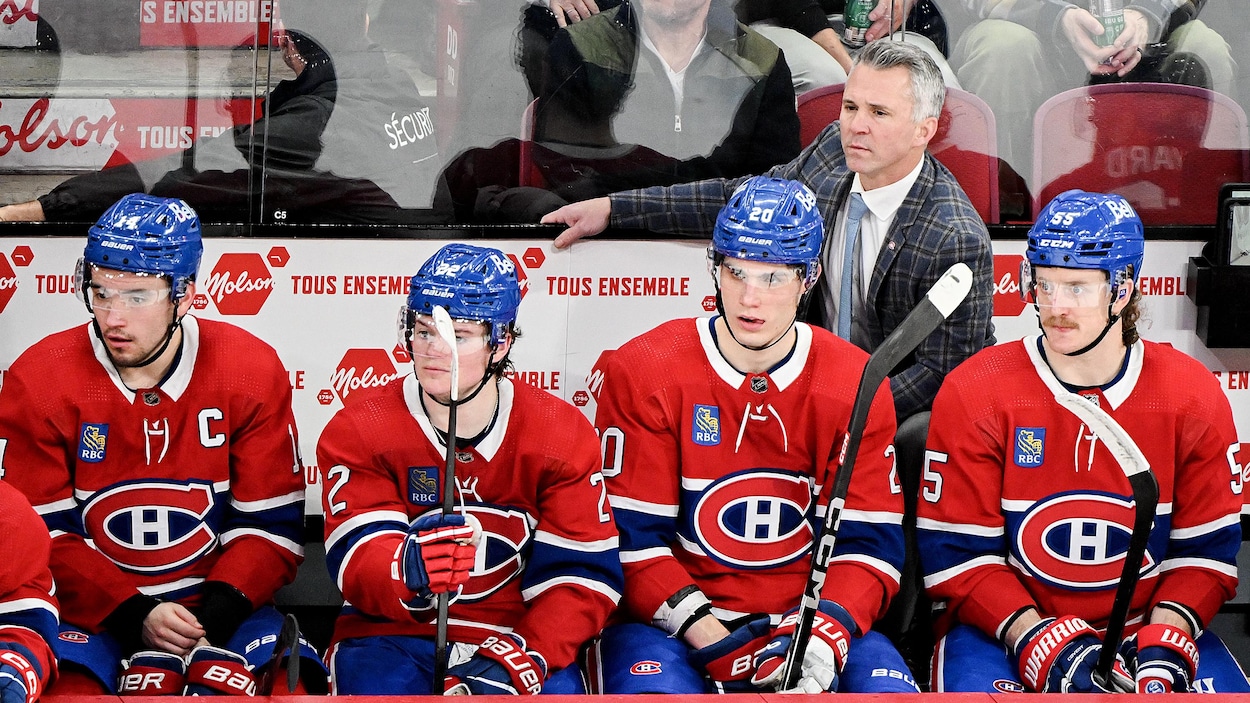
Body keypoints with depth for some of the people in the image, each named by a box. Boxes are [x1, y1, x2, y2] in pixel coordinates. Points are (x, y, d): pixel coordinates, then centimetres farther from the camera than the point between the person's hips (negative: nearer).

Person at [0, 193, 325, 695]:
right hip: (90, 613, -1)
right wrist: (134, 616, -17)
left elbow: (273, 524, -1)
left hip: (219, 607, 1)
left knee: (292, 683, -25)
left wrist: (218, 610, -17)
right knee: (66, 686, -32)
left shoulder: (253, 371, -4)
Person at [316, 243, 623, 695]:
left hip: (513, 636, 1)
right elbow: (358, 562, -16)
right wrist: (408, 570, -40)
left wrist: (523, 659, -19)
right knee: (378, 684, -31)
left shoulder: (563, 434, 0)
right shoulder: (357, 432, -4)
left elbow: (582, 573, -3)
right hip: (390, 635, 0)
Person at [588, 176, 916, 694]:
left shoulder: (856, 386, 0)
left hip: (807, 618, 2)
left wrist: (823, 634, -19)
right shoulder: (642, 373, -6)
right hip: (670, 619, -2)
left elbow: (869, 543, -1)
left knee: (886, 686, -24)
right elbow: (631, 536, -8)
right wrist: (706, 635, -19)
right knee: (653, 686, -33)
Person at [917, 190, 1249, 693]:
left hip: (1145, 627, 2)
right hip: (1003, 628, -2)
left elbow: (1207, 548, 2)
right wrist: (1041, 641, -19)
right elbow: (955, 552, -9)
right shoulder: (972, 394, -9)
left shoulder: (1195, 399, -2)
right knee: (974, 684, -30)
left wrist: (1165, 642, -14)